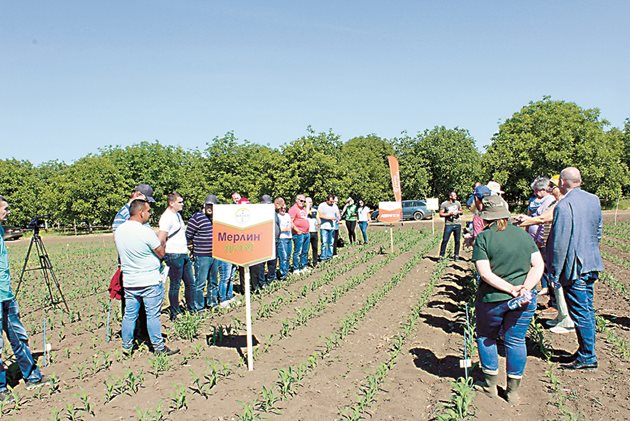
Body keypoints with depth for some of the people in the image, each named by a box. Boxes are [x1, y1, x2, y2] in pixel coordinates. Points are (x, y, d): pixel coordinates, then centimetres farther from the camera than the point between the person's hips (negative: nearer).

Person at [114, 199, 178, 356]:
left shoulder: (119, 231, 1)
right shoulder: (146, 232, -19)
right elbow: (161, 253, -11)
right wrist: (162, 239, 7)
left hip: (129, 281, 6)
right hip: (150, 281, -6)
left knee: (129, 314, 14)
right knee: (153, 315, 3)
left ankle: (126, 346, 25)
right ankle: (159, 347, 13)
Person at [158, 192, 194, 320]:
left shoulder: (178, 214, 14)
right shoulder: (167, 217, -15)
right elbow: (161, 240, -20)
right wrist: (169, 250, -6)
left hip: (184, 254, 9)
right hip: (174, 256, -9)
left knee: (190, 282, 15)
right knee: (175, 285, 2)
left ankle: (191, 309, 27)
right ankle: (175, 314, 13)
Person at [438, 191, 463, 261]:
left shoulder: (457, 203, 11)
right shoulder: (444, 204, -3)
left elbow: (461, 211, 19)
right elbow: (441, 214, -5)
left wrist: (458, 212, -3)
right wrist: (449, 214, -15)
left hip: (457, 224, 4)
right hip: (448, 225, -4)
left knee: (457, 241, 6)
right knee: (445, 240, -7)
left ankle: (456, 255, 17)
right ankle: (441, 256, -2)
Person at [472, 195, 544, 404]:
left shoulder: (483, 238, -10)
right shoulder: (523, 234, 4)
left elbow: (485, 273, -17)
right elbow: (539, 265, -1)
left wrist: (512, 289, -16)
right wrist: (525, 288, -11)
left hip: (492, 299, -3)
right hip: (524, 301, 3)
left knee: (486, 338, 18)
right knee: (516, 341, 14)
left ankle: (491, 385, 26)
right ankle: (513, 390, 23)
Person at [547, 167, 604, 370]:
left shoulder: (564, 206, -20)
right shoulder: (594, 200, 5)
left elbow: (559, 244, -20)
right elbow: (598, 232, 16)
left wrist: (554, 273, -12)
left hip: (574, 267, -8)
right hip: (591, 264, 8)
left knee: (580, 313, 1)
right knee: (588, 309, 17)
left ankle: (588, 357, 11)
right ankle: (586, 350, 30)